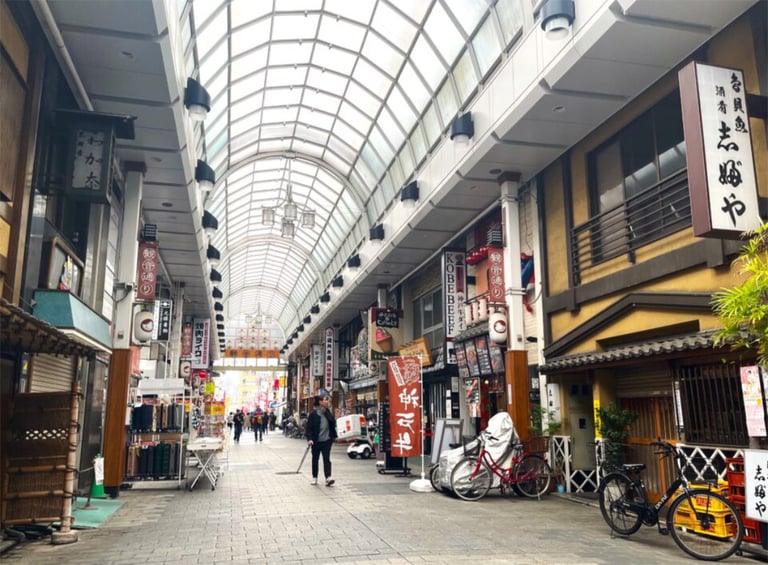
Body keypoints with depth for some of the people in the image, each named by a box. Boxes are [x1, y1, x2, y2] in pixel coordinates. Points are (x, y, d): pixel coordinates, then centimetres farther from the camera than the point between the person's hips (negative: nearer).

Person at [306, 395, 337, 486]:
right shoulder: (313, 414, -9)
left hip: (327, 440, 2)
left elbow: (333, 423, 8)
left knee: (327, 459, -6)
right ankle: (314, 477, 26)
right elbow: (309, 427, -9)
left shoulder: (328, 412, 3)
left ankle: (328, 478, -12)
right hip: (316, 441, -2)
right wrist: (310, 439, -17)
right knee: (315, 459, 12)